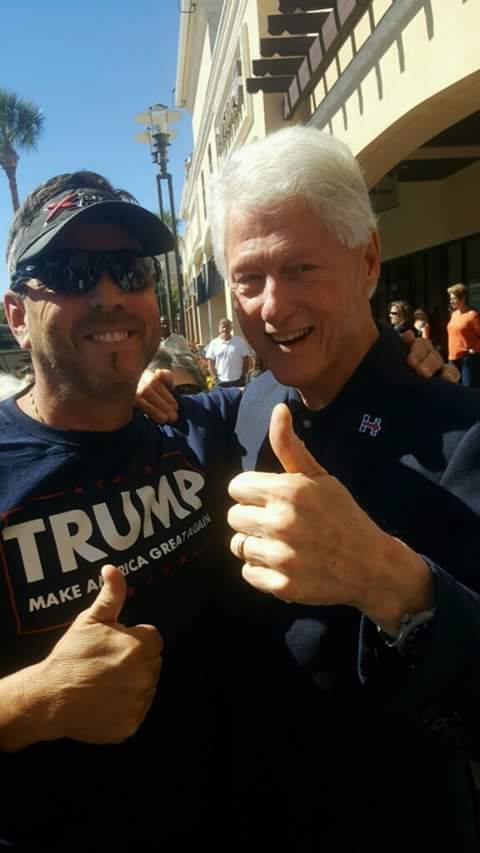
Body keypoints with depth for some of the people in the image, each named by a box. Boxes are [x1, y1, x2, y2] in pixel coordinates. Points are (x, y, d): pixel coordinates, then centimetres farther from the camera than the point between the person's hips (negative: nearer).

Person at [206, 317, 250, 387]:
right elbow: (210, 362, 1)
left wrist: (244, 375, -2)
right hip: (221, 382, 0)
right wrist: (215, 377, -6)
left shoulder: (239, 342, -1)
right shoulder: (213, 344, -1)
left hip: (238, 380, 0)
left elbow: (245, 359, 4)